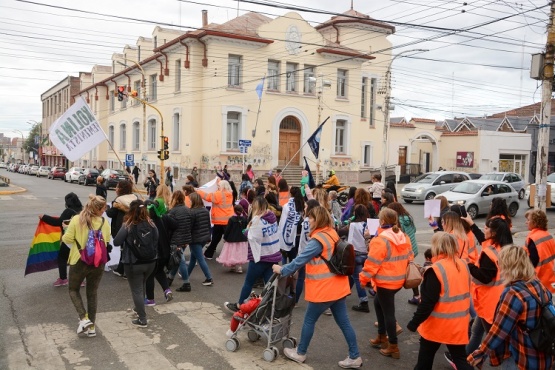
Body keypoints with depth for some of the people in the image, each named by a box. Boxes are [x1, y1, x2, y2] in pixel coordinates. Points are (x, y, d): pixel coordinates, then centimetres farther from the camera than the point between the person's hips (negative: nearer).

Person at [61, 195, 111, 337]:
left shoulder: (76, 220, -13)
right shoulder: (104, 223, -7)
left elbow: (67, 239, -10)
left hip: (79, 261, -2)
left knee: (73, 289, 19)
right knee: (93, 292, 15)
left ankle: (84, 318, 3)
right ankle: (92, 327, 19)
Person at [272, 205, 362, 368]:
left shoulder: (318, 240, -21)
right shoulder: (333, 234, 7)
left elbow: (301, 259, -18)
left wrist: (282, 270, -5)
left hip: (324, 289, -8)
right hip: (337, 286, 8)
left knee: (309, 320, 9)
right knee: (343, 322, 12)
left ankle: (300, 353, 24)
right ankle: (354, 357, 17)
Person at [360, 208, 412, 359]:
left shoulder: (380, 240, -21)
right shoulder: (404, 237, 4)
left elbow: (372, 263, -18)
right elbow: (409, 258, 13)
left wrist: (363, 279, -5)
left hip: (385, 282, -8)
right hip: (399, 280, 9)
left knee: (388, 312, 3)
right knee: (378, 303, 25)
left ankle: (393, 347, 13)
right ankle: (382, 337, 33)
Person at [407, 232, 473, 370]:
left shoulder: (436, 269, -23)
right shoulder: (463, 264, -1)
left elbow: (428, 302, -22)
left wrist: (414, 322, -14)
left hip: (438, 323, -6)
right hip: (459, 322, 6)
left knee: (426, 356, 15)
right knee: (460, 357, 12)